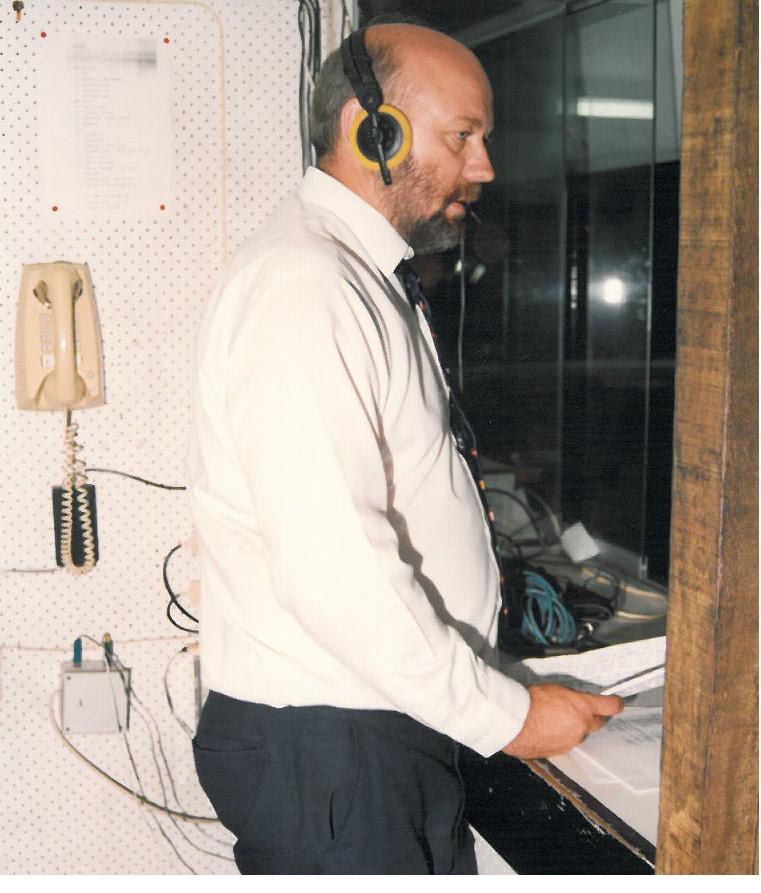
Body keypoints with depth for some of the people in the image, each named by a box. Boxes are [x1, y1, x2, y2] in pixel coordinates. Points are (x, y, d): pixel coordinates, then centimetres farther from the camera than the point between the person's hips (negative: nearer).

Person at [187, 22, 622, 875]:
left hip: (386, 727, 9)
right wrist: (502, 714, -18)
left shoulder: (359, 277, 16)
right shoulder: (300, 286, -20)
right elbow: (330, 569, -26)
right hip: (326, 752, -9)